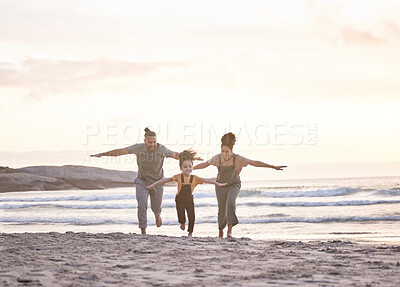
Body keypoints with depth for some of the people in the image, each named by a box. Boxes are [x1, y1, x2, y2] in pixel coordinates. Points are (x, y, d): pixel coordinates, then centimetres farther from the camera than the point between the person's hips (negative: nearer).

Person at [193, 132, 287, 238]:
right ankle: (221, 230, 32)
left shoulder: (238, 159, -20)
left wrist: (273, 167, -22)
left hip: (234, 185, -2)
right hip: (221, 186, 2)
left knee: (230, 202, -30)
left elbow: (255, 163, -20)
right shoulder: (217, 158, -15)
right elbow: (204, 164, 1)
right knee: (222, 210, 4)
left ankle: (230, 229, -31)